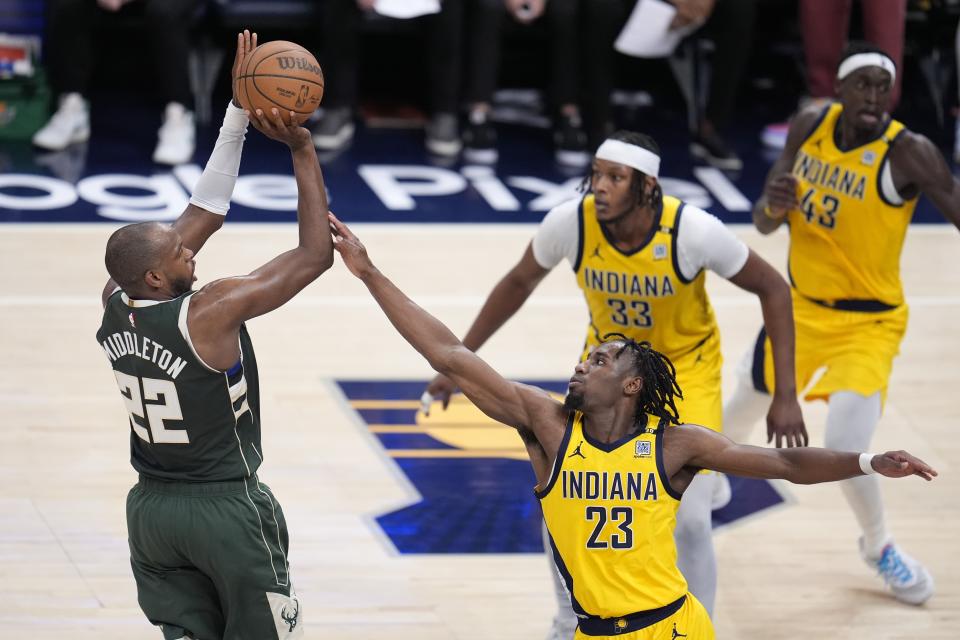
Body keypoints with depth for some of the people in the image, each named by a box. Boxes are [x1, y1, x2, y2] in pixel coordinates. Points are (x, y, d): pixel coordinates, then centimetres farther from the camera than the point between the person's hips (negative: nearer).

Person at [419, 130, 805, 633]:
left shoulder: (693, 231, -32)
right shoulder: (569, 223, -25)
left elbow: (772, 288, -17)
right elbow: (520, 282, -3)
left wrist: (786, 396, -18)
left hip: (686, 366, -3)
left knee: (690, 520, -13)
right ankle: (571, 622, 24)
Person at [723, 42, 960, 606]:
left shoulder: (908, 154, -23)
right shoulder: (808, 128, -7)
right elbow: (764, 225, 1)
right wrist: (774, 204, -23)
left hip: (868, 322, -5)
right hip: (801, 306, 5)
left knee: (846, 447, -18)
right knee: (750, 404, 24)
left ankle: (880, 546, 12)